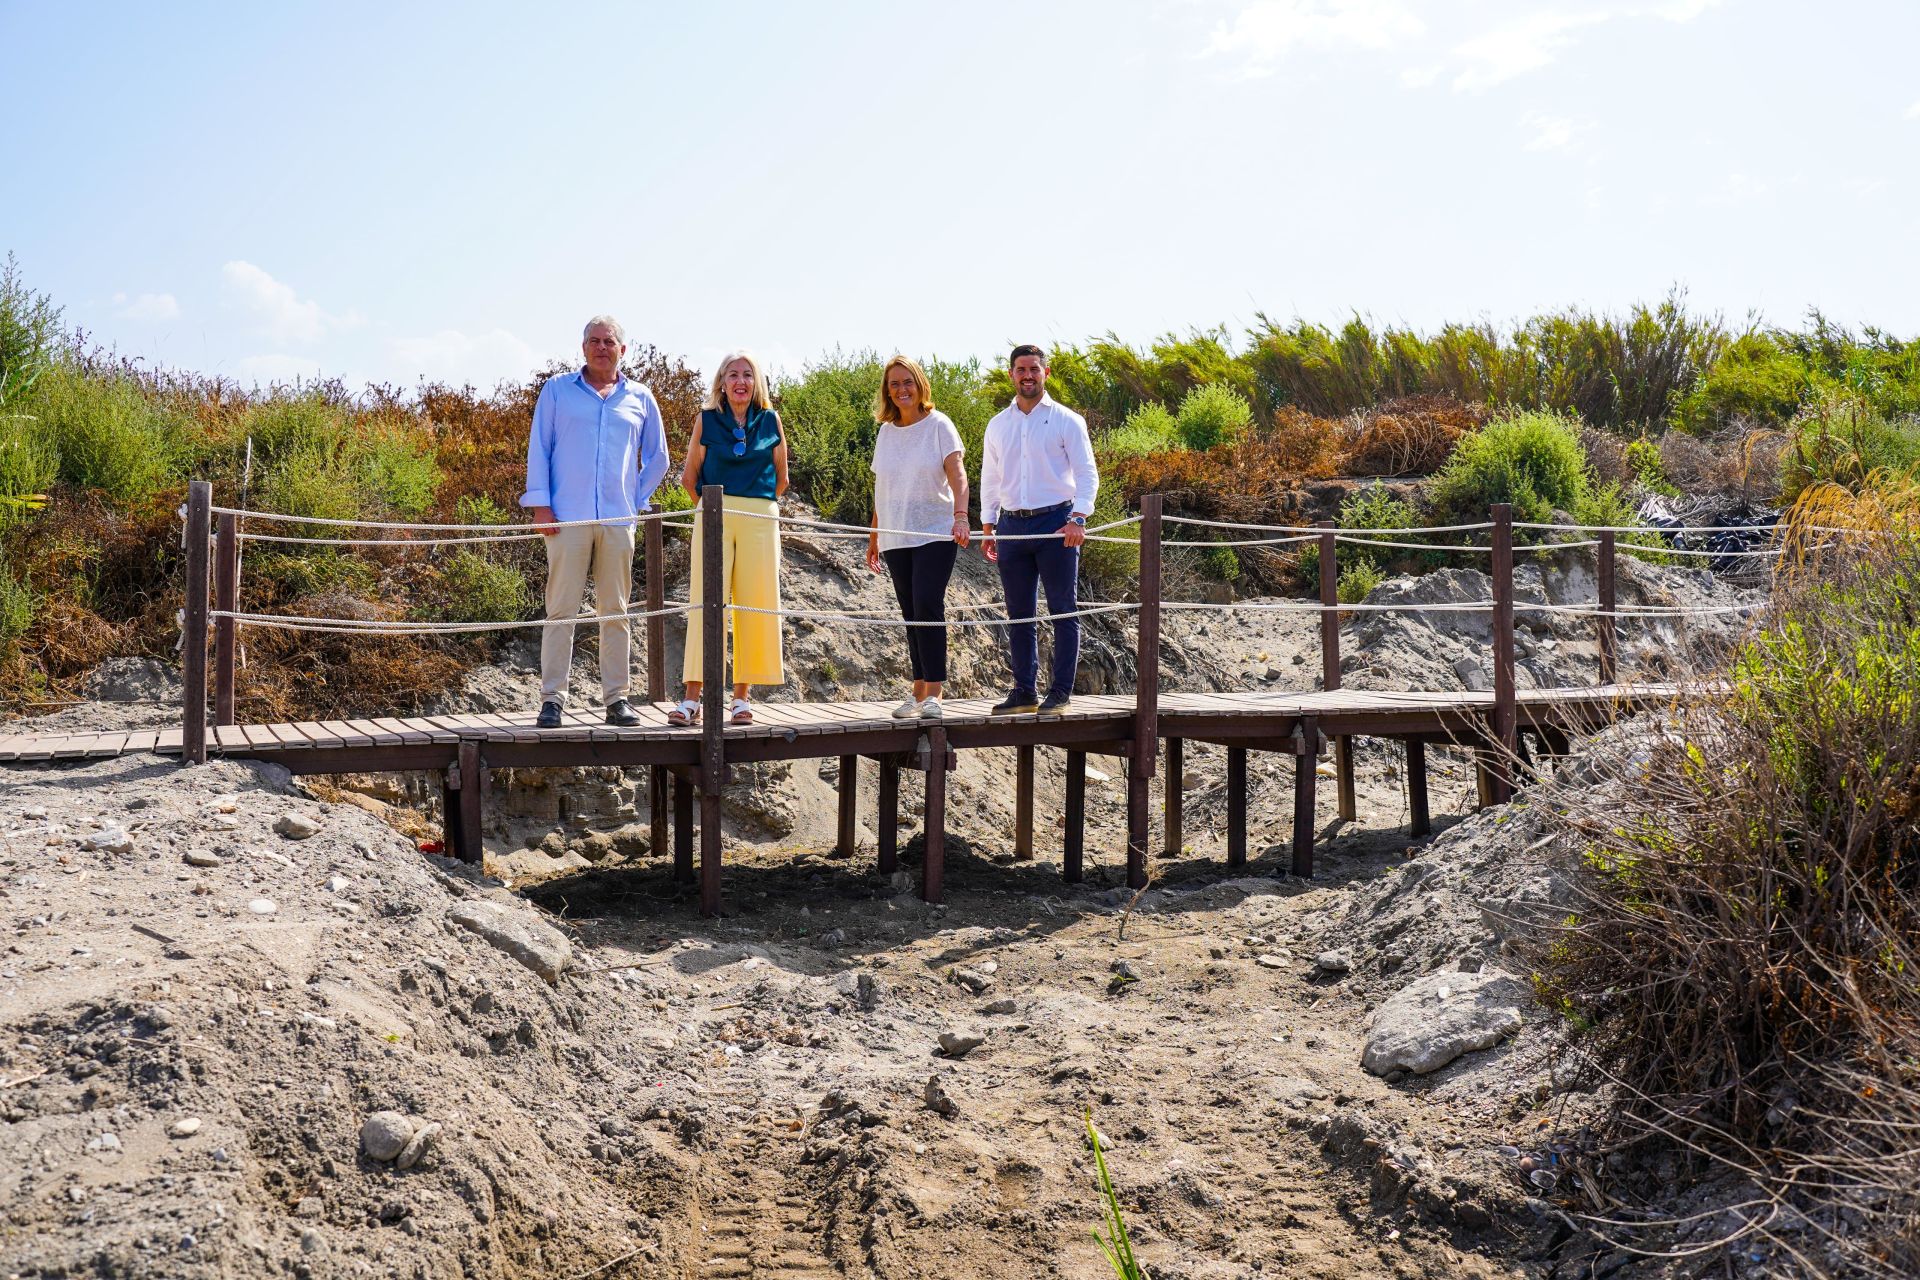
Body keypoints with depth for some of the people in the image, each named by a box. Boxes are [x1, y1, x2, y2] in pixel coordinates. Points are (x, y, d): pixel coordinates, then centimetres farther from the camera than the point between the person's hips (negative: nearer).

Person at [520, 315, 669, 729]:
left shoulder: (640, 399, 13)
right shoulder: (557, 391, 9)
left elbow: (657, 457, 21)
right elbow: (538, 447, 6)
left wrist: (639, 501, 11)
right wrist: (540, 504, -3)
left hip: (618, 520, 2)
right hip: (567, 518, -2)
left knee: (615, 612, 4)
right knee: (561, 609, -5)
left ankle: (617, 698, 8)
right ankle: (552, 698, -2)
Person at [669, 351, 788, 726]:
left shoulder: (770, 420, 9)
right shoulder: (707, 419, 6)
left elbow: (781, 478, 15)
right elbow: (689, 476, 11)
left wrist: (757, 506, 13)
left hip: (760, 520, 1)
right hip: (714, 518, -1)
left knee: (753, 605, 0)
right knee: (706, 601, -7)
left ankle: (742, 696, 6)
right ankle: (692, 698, -9)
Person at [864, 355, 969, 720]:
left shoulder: (938, 425, -2)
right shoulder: (885, 432, 13)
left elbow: (957, 473, -13)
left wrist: (960, 515, -28)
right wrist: (874, 536, 17)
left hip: (935, 534, -5)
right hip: (896, 537, 5)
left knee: (927, 607, -16)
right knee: (911, 614, 7)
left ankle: (934, 692, -15)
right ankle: (919, 690, 12)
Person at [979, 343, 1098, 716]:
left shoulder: (1066, 420, 1)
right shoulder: (998, 425, 13)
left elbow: (1086, 474, -4)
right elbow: (989, 479, 19)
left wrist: (1077, 519, -17)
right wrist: (987, 526, 11)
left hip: (1056, 522, -4)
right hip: (1012, 525, 4)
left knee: (1063, 610, -3)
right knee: (1019, 614, 7)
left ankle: (1060, 692, 1)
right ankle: (1024, 690, 13)